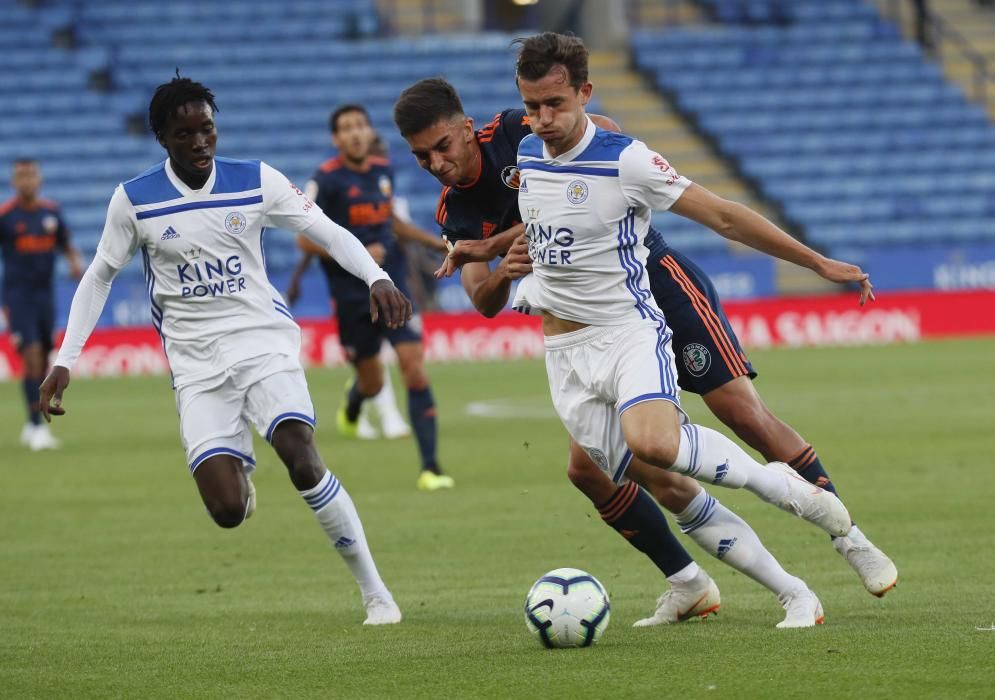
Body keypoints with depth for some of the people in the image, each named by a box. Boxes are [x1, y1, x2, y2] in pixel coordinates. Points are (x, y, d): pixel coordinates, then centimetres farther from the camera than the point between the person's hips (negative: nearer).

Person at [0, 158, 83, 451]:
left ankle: (31, 427, 23)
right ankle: (37, 427, -16)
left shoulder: (51, 211, 5)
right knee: (32, 355, -17)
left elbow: (65, 245, 16)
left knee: (43, 361, 9)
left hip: (45, 293, 5)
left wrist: (75, 261, -6)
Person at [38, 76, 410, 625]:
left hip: (263, 339, -1)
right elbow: (98, 278, 9)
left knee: (302, 461, -24)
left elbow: (330, 234, 0)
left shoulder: (256, 182, -3)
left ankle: (375, 593, -12)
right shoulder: (133, 200, -2)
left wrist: (377, 279, -18)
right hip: (196, 363, 1)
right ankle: (238, 470, 29)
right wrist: (64, 361, 3)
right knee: (227, 512, -13)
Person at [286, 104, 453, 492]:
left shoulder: (383, 170, 6)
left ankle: (430, 467, -10)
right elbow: (306, 238, -12)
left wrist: (436, 242, 20)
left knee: (415, 371, -11)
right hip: (351, 295, -3)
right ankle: (352, 401, 48)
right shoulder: (327, 179, -11)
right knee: (372, 382, 7)